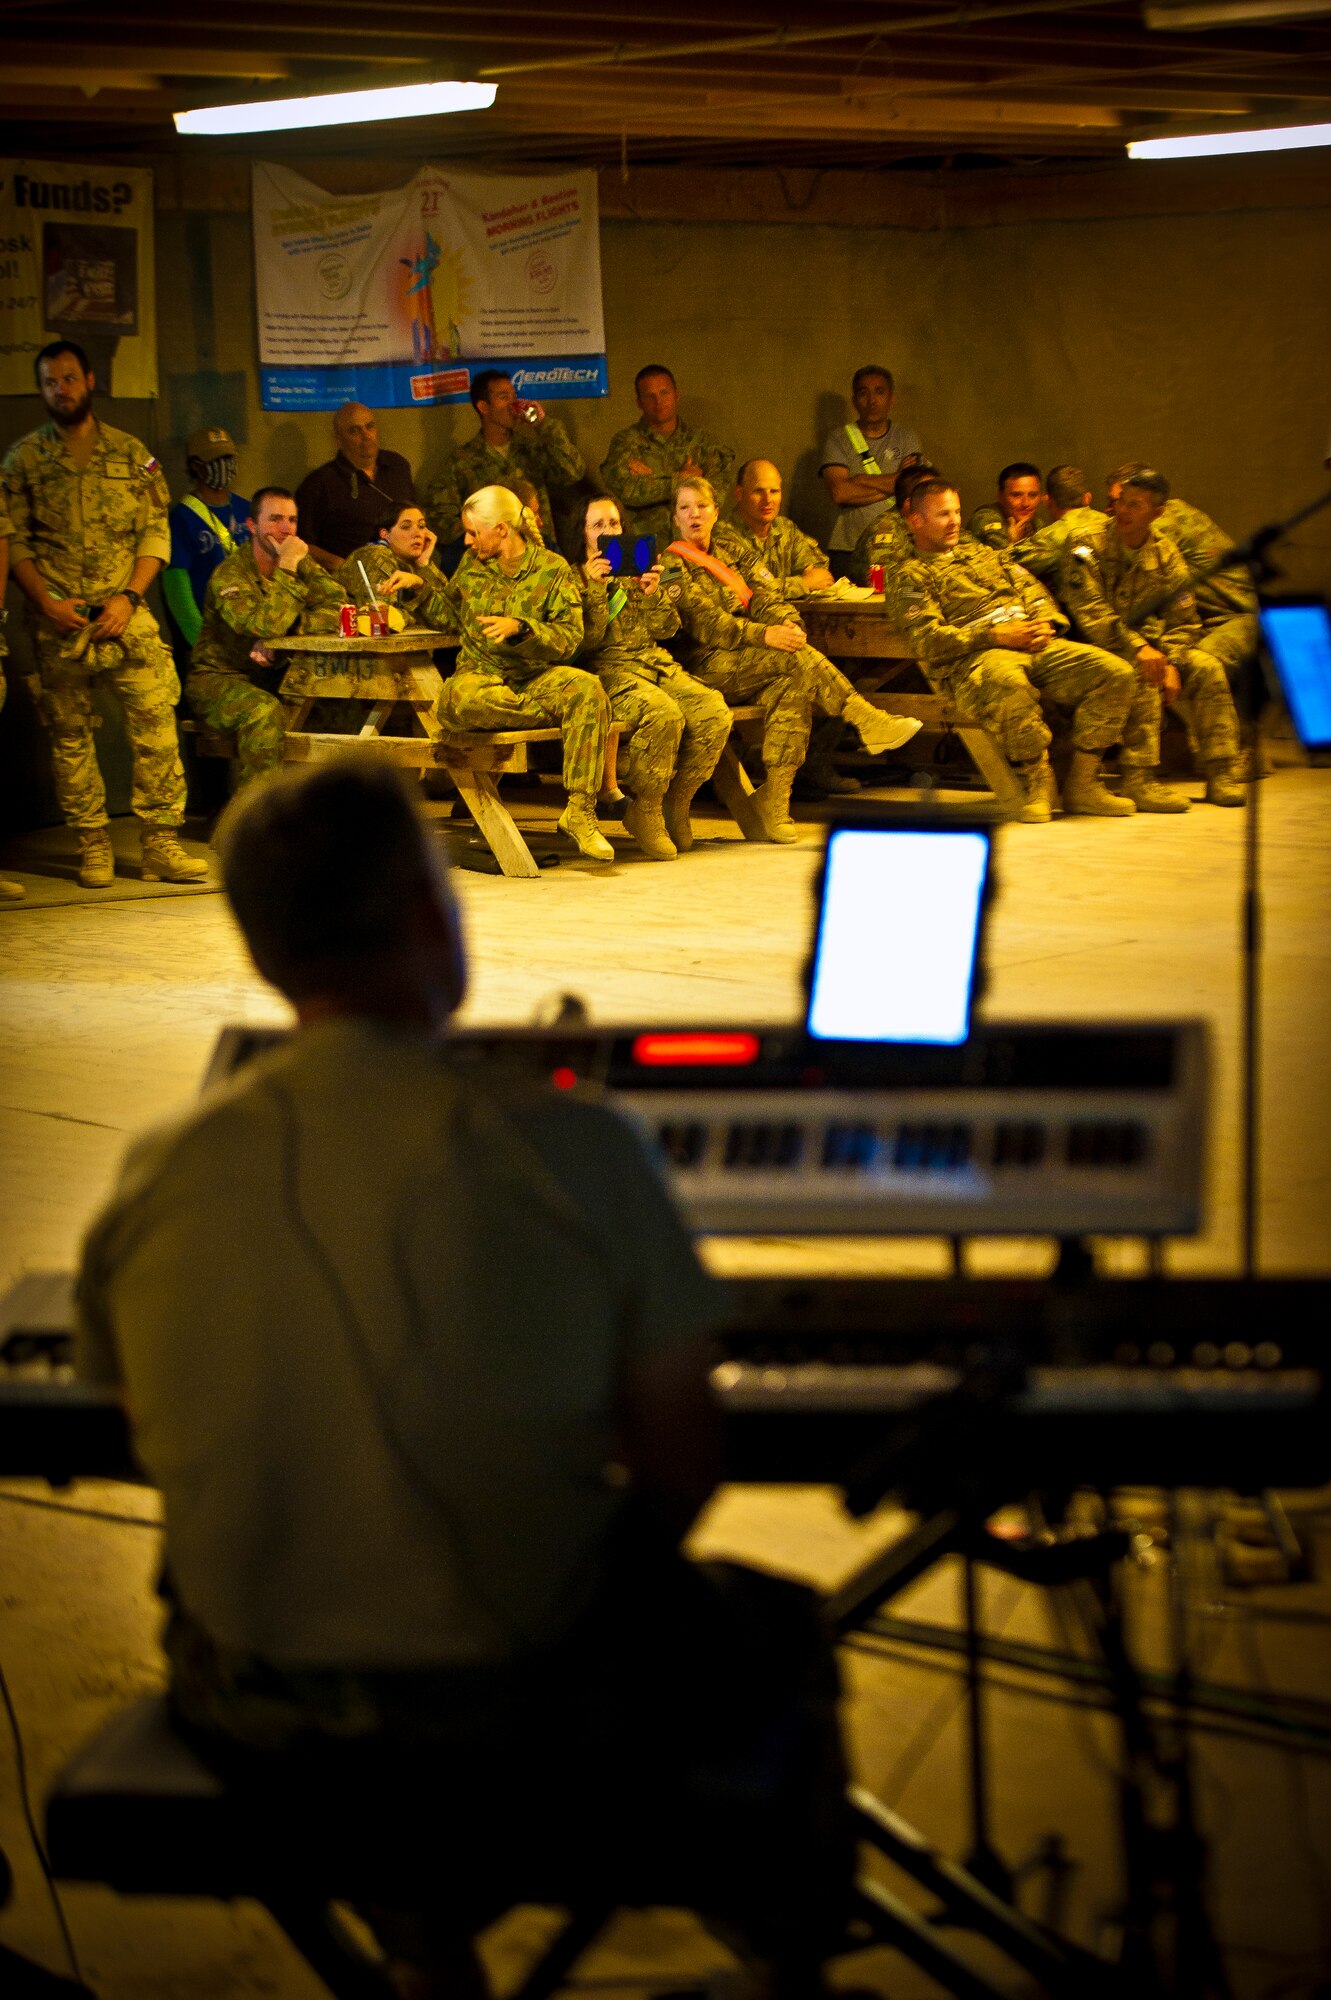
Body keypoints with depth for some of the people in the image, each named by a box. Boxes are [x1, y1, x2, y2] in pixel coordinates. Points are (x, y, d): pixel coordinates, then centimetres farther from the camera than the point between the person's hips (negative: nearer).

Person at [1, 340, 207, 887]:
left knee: (157, 724, -9)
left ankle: (160, 845, -4)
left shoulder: (131, 453, 9)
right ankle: (94, 847, 11)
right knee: (69, 735, 3)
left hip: (125, 615, 0)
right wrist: (44, 602, -9)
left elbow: (156, 533, 6)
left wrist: (129, 597, -6)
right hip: (58, 621, 0)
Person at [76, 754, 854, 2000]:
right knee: (775, 1632, 29)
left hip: (256, 1759, 3)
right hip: (521, 1751, -3)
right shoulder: (573, 1149, -18)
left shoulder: (153, 1182, -9)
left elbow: (167, 1450, 5)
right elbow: (679, 1474, -10)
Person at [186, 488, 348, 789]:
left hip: (276, 679, 6)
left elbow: (336, 609, -9)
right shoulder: (230, 574, -15)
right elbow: (263, 626, -30)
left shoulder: (301, 561, 5)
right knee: (265, 710, -36)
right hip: (220, 679, -6)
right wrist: (287, 569, -24)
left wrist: (283, 633, -23)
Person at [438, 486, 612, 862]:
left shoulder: (553, 569, 2)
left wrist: (519, 628, -22)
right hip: (481, 676, 1)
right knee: (456, 700, -38)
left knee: (587, 689, -34)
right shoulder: (471, 566, 14)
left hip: (537, 677, -1)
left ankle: (579, 812, -33)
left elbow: (569, 638, -7)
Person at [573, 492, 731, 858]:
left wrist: (653, 594, -3)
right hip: (609, 669, -6)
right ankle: (644, 811, -18)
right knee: (663, 714, -36)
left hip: (656, 663, 6)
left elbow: (667, 629, 14)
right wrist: (594, 590, -14)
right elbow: (586, 641, -6)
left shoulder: (636, 571, 23)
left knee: (714, 713, -22)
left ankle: (675, 804, -6)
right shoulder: (576, 577, 7)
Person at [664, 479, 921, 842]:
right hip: (703, 667, -5)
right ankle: (869, 723, -25)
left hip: (745, 664, 6)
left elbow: (765, 598, 8)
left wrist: (789, 625, -16)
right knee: (799, 659, -28)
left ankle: (774, 799, -30)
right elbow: (703, 624, -12)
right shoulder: (672, 564, 2)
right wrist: (763, 635, -24)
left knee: (792, 686, -29)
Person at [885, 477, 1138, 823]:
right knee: (1007, 683, -44)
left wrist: (1045, 624, 1)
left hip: (1037, 647, 7)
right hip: (972, 660, -7)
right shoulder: (911, 576, 10)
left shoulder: (984, 554, 33)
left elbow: (1034, 592, 25)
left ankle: (1081, 784, -11)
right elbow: (926, 640, -6)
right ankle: (1034, 782, -26)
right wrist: (995, 635, -14)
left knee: (1116, 672, -16)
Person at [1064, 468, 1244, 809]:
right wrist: (1137, 647, -33)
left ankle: (1220, 775, -9)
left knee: (1207, 667, -13)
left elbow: (1183, 621, 4)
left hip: (1148, 644, 5)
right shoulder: (1087, 545, -12)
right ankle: (1138, 780, -36)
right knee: (1140, 675, -34)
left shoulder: (1165, 554, 3)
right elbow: (1089, 611, -23)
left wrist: (1171, 663, -16)